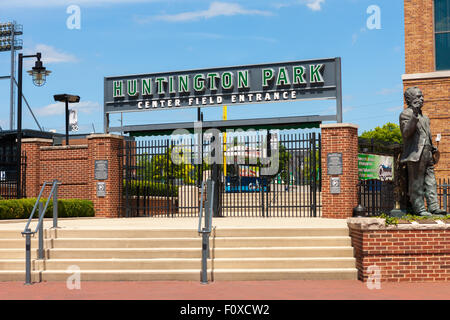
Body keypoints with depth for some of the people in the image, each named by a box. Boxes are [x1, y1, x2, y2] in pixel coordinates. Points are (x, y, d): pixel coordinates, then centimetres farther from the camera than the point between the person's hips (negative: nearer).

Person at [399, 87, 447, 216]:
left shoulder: (423, 116, 22)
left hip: (427, 153, 8)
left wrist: (431, 147, 14)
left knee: (430, 181, 7)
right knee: (416, 183, -3)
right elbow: (406, 133, -19)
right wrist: (414, 116, -27)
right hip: (415, 154, -8)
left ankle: (433, 207, 10)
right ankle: (419, 208, 2)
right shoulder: (406, 114, -6)